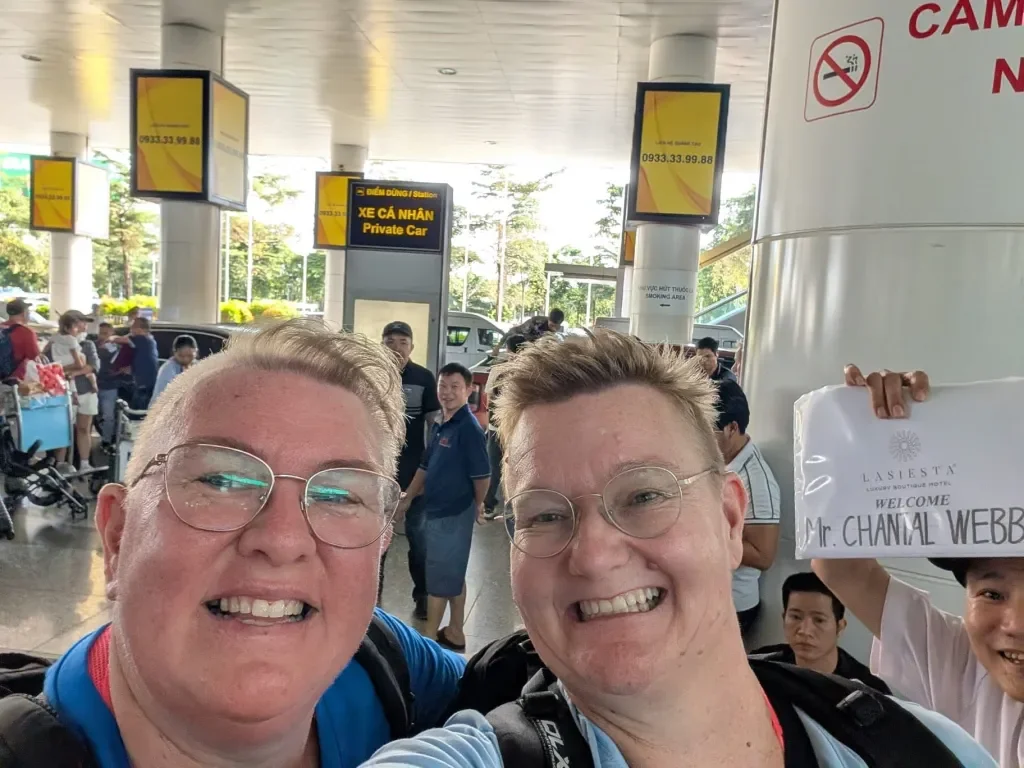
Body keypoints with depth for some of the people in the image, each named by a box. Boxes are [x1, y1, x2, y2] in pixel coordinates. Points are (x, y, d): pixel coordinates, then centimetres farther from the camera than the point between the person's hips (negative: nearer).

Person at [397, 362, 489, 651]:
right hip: (437, 511, 9)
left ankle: (429, 637, 16)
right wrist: (408, 499, 19)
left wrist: (477, 505, -4)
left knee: (439, 576, 3)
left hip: (453, 514, -9)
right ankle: (455, 633, 29)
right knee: (453, 575, 17)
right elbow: (426, 466, 17)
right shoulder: (443, 425, 9)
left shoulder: (469, 428, -18)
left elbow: (482, 475, -19)